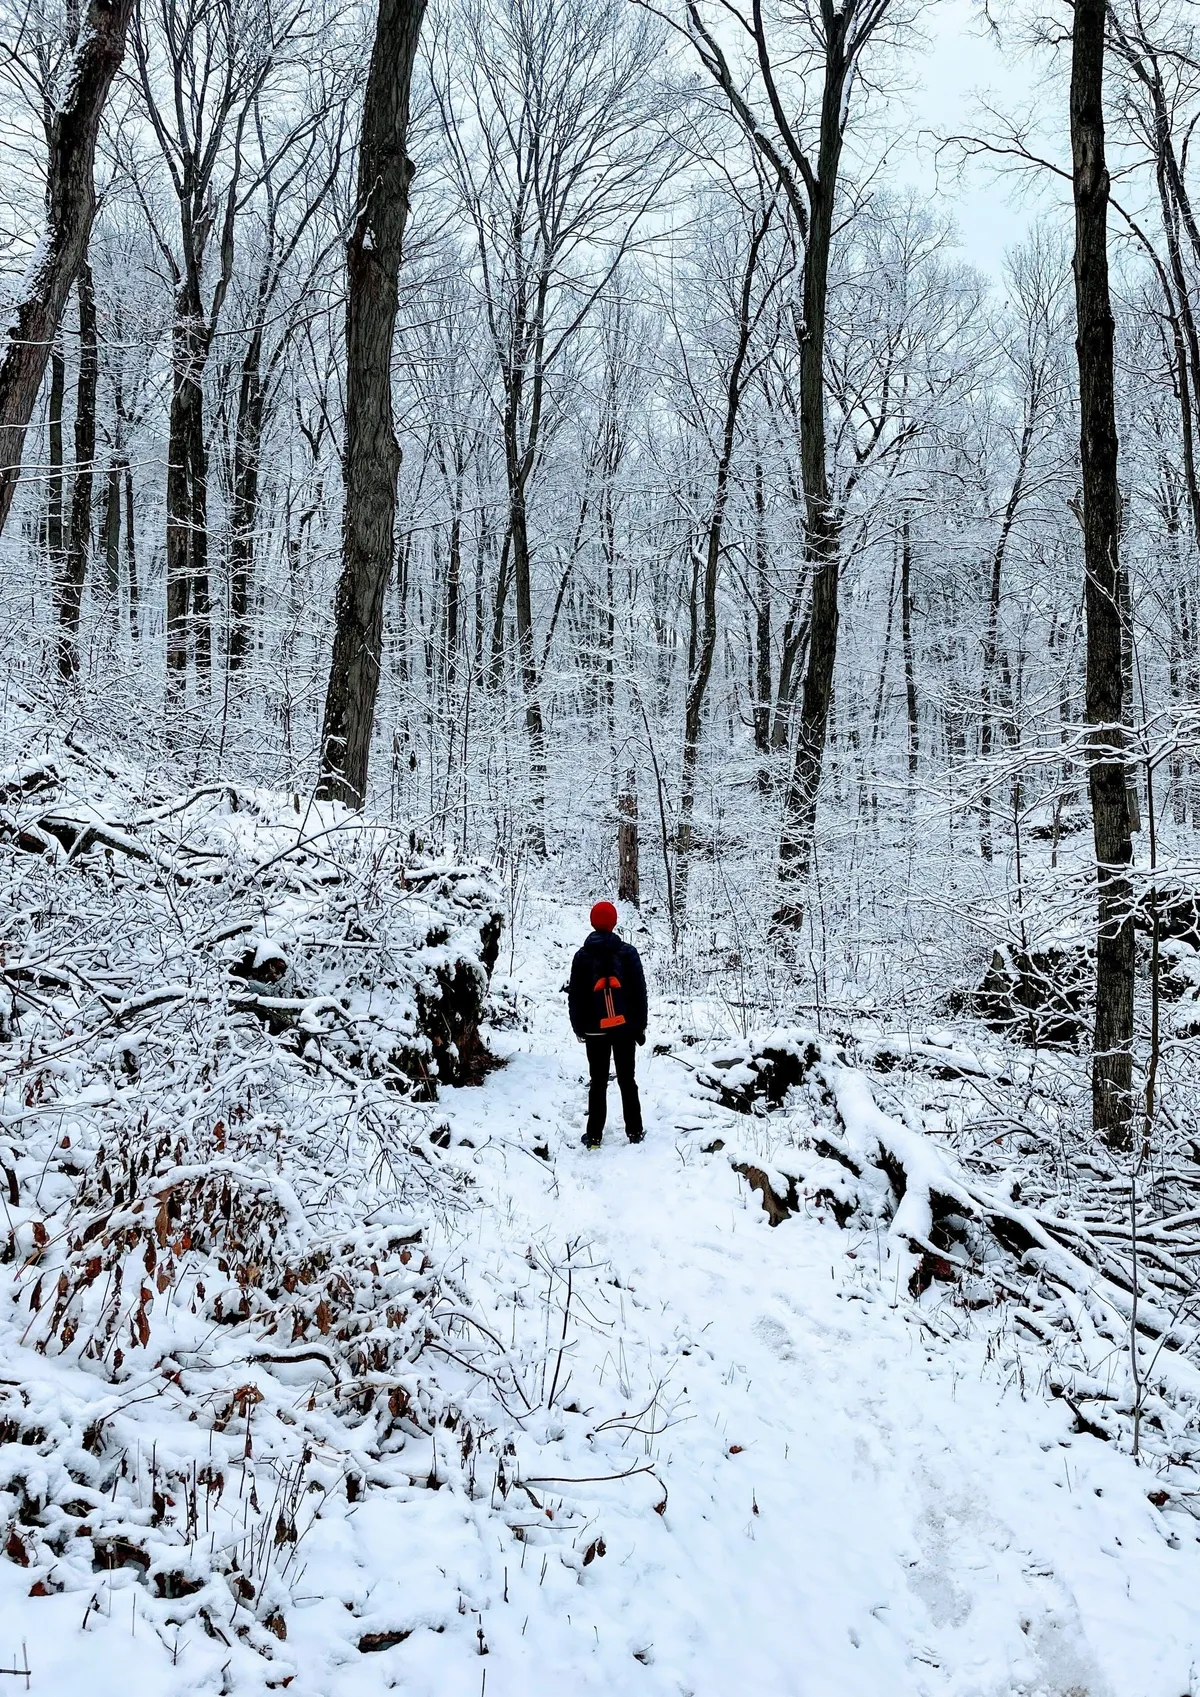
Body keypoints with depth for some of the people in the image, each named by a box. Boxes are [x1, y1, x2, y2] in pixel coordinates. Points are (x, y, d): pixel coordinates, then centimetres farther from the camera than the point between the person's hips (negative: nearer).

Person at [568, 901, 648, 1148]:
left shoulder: (582, 956, -3)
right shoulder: (628, 952, -5)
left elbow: (575, 996, 2)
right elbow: (639, 991, -3)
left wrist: (578, 1026, 13)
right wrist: (640, 1025, 7)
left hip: (594, 1029, 0)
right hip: (625, 1026, 0)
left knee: (598, 1082, 7)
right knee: (627, 1080, 9)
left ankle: (594, 1136, 7)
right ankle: (634, 1132, 13)